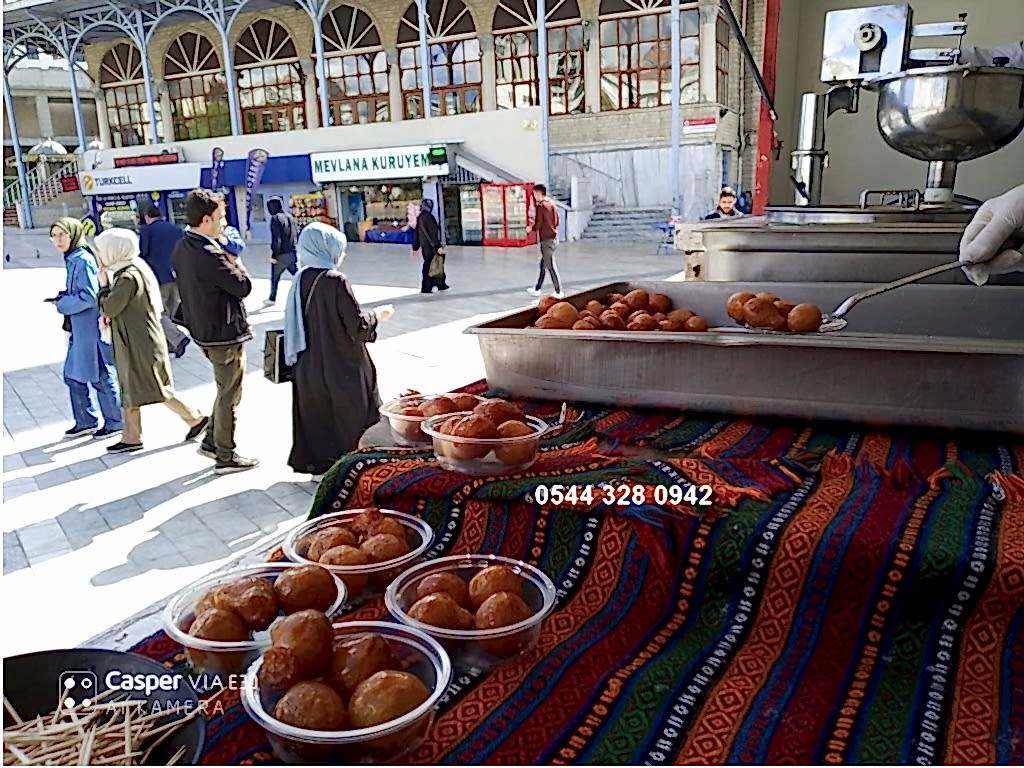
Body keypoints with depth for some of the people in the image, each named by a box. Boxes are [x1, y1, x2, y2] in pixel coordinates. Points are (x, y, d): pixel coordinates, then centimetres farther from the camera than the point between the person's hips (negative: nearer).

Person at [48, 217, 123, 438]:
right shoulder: (71, 260, 13)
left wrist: (62, 304, -11)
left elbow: (89, 297, -21)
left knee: (101, 376, 1)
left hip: (92, 328, -10)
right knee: (73, 375, 15)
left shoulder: (83, 261, -16)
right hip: (79, 329, 10)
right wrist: (62, 297, 7)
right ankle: (86, 422, 27)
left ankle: (114, 422, 15)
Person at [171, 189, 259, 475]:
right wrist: (235, 260, -6)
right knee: (229, 395, 4)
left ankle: (211, 440, 30)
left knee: (226, 389, 24)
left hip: (204, 330, 9)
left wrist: (225, 258, 5)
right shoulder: (209, 254, -25)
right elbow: (243, 287, -21)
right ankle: (226, 457, 14)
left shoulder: (182, 248, 5)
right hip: (225, 334, -9)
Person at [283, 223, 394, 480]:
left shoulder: (301, 279, 0)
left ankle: (317, 464, 27)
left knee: (316, 415, 17)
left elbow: (302, 321, 11)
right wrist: (377, 314, -1)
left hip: (308, 367, 7)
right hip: (341, 369, -6)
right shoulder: (335, 280, -20)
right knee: (349, 418, 9)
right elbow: (358, 326, -20)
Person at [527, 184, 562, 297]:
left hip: (546, 240, -9)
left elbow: (538, 225, -16)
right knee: (543, 264, 16)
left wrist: (531, 228, 3)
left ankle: (558, 292, 0)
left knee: (550, 266, -3)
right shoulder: (552, 203, 10)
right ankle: (537, 290, 25)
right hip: (554, 237, 9)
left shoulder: (541, 206, -15)